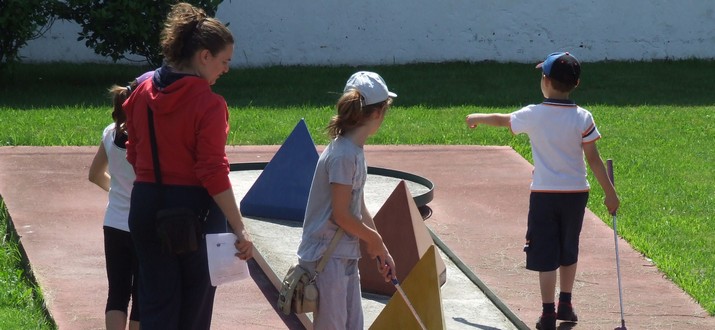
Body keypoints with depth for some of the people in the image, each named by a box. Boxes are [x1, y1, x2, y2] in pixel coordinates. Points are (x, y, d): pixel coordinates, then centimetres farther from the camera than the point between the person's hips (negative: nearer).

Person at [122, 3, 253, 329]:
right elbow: (214, 173, -19)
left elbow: (134, 155, 11)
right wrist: (239, 229, -17)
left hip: (146, 206, 5)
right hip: (194, 207, -5)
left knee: (156, 303, 8)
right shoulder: (209, 103, -16)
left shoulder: (143, 92, 2)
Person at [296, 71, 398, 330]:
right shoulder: (343, 155, -21)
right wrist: (374, 240, -5)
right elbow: (341, 214, -20)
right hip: (326, 258, -9)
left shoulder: (355, 151, 9)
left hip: (346, 257, 9)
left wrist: (381, 251, 15)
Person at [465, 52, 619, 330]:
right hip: (576, 192, 2)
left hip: (544, 193, -2)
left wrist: (478, 118, 33)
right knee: (569, 252, 18)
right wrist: (609, 192, 0)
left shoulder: (533, 115, -7)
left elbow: (502, 120, 13)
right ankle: (565, 305, 28)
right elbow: (593, 158, -7)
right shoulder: (582, 118, -8)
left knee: (546, 255, 2)